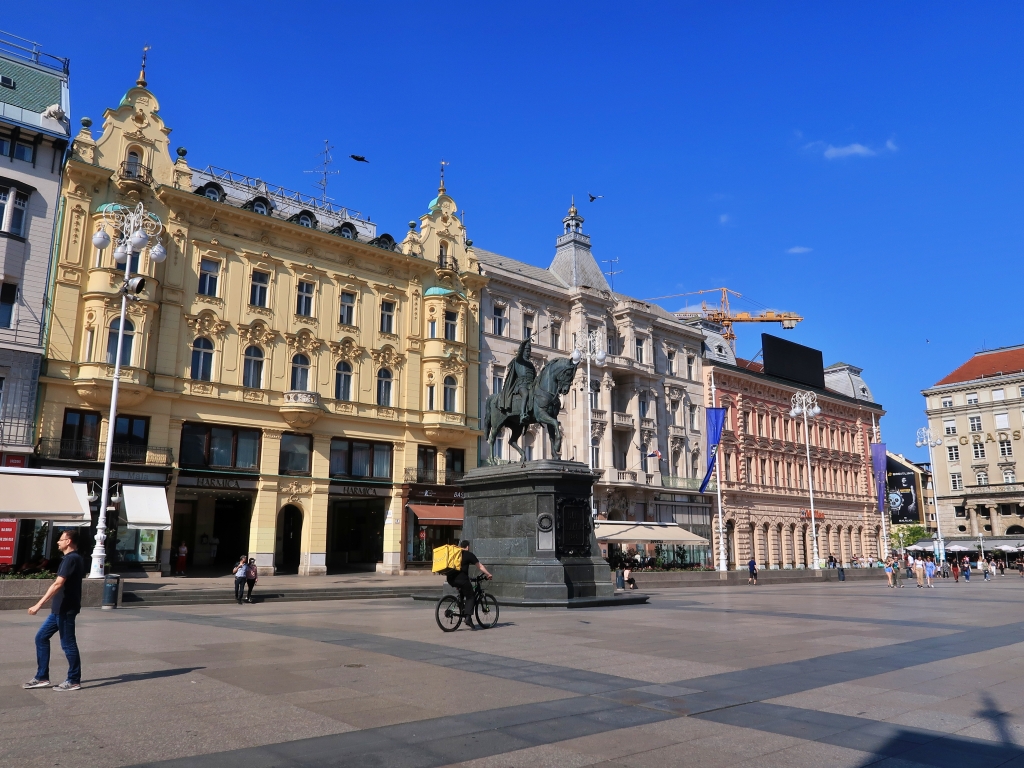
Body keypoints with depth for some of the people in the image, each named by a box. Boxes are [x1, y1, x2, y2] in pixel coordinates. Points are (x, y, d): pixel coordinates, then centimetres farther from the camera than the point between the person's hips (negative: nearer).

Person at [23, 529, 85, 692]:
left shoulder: (71, 559, -18)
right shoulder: (76, 558, 14)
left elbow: (58, 584, -26)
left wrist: (39, 604, -28)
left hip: (65, 609, -10)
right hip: (60, 609, 10)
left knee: (68, 644, -2)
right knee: (41, 637, 13)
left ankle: (74, 681, 8)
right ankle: (42, 678, 19)